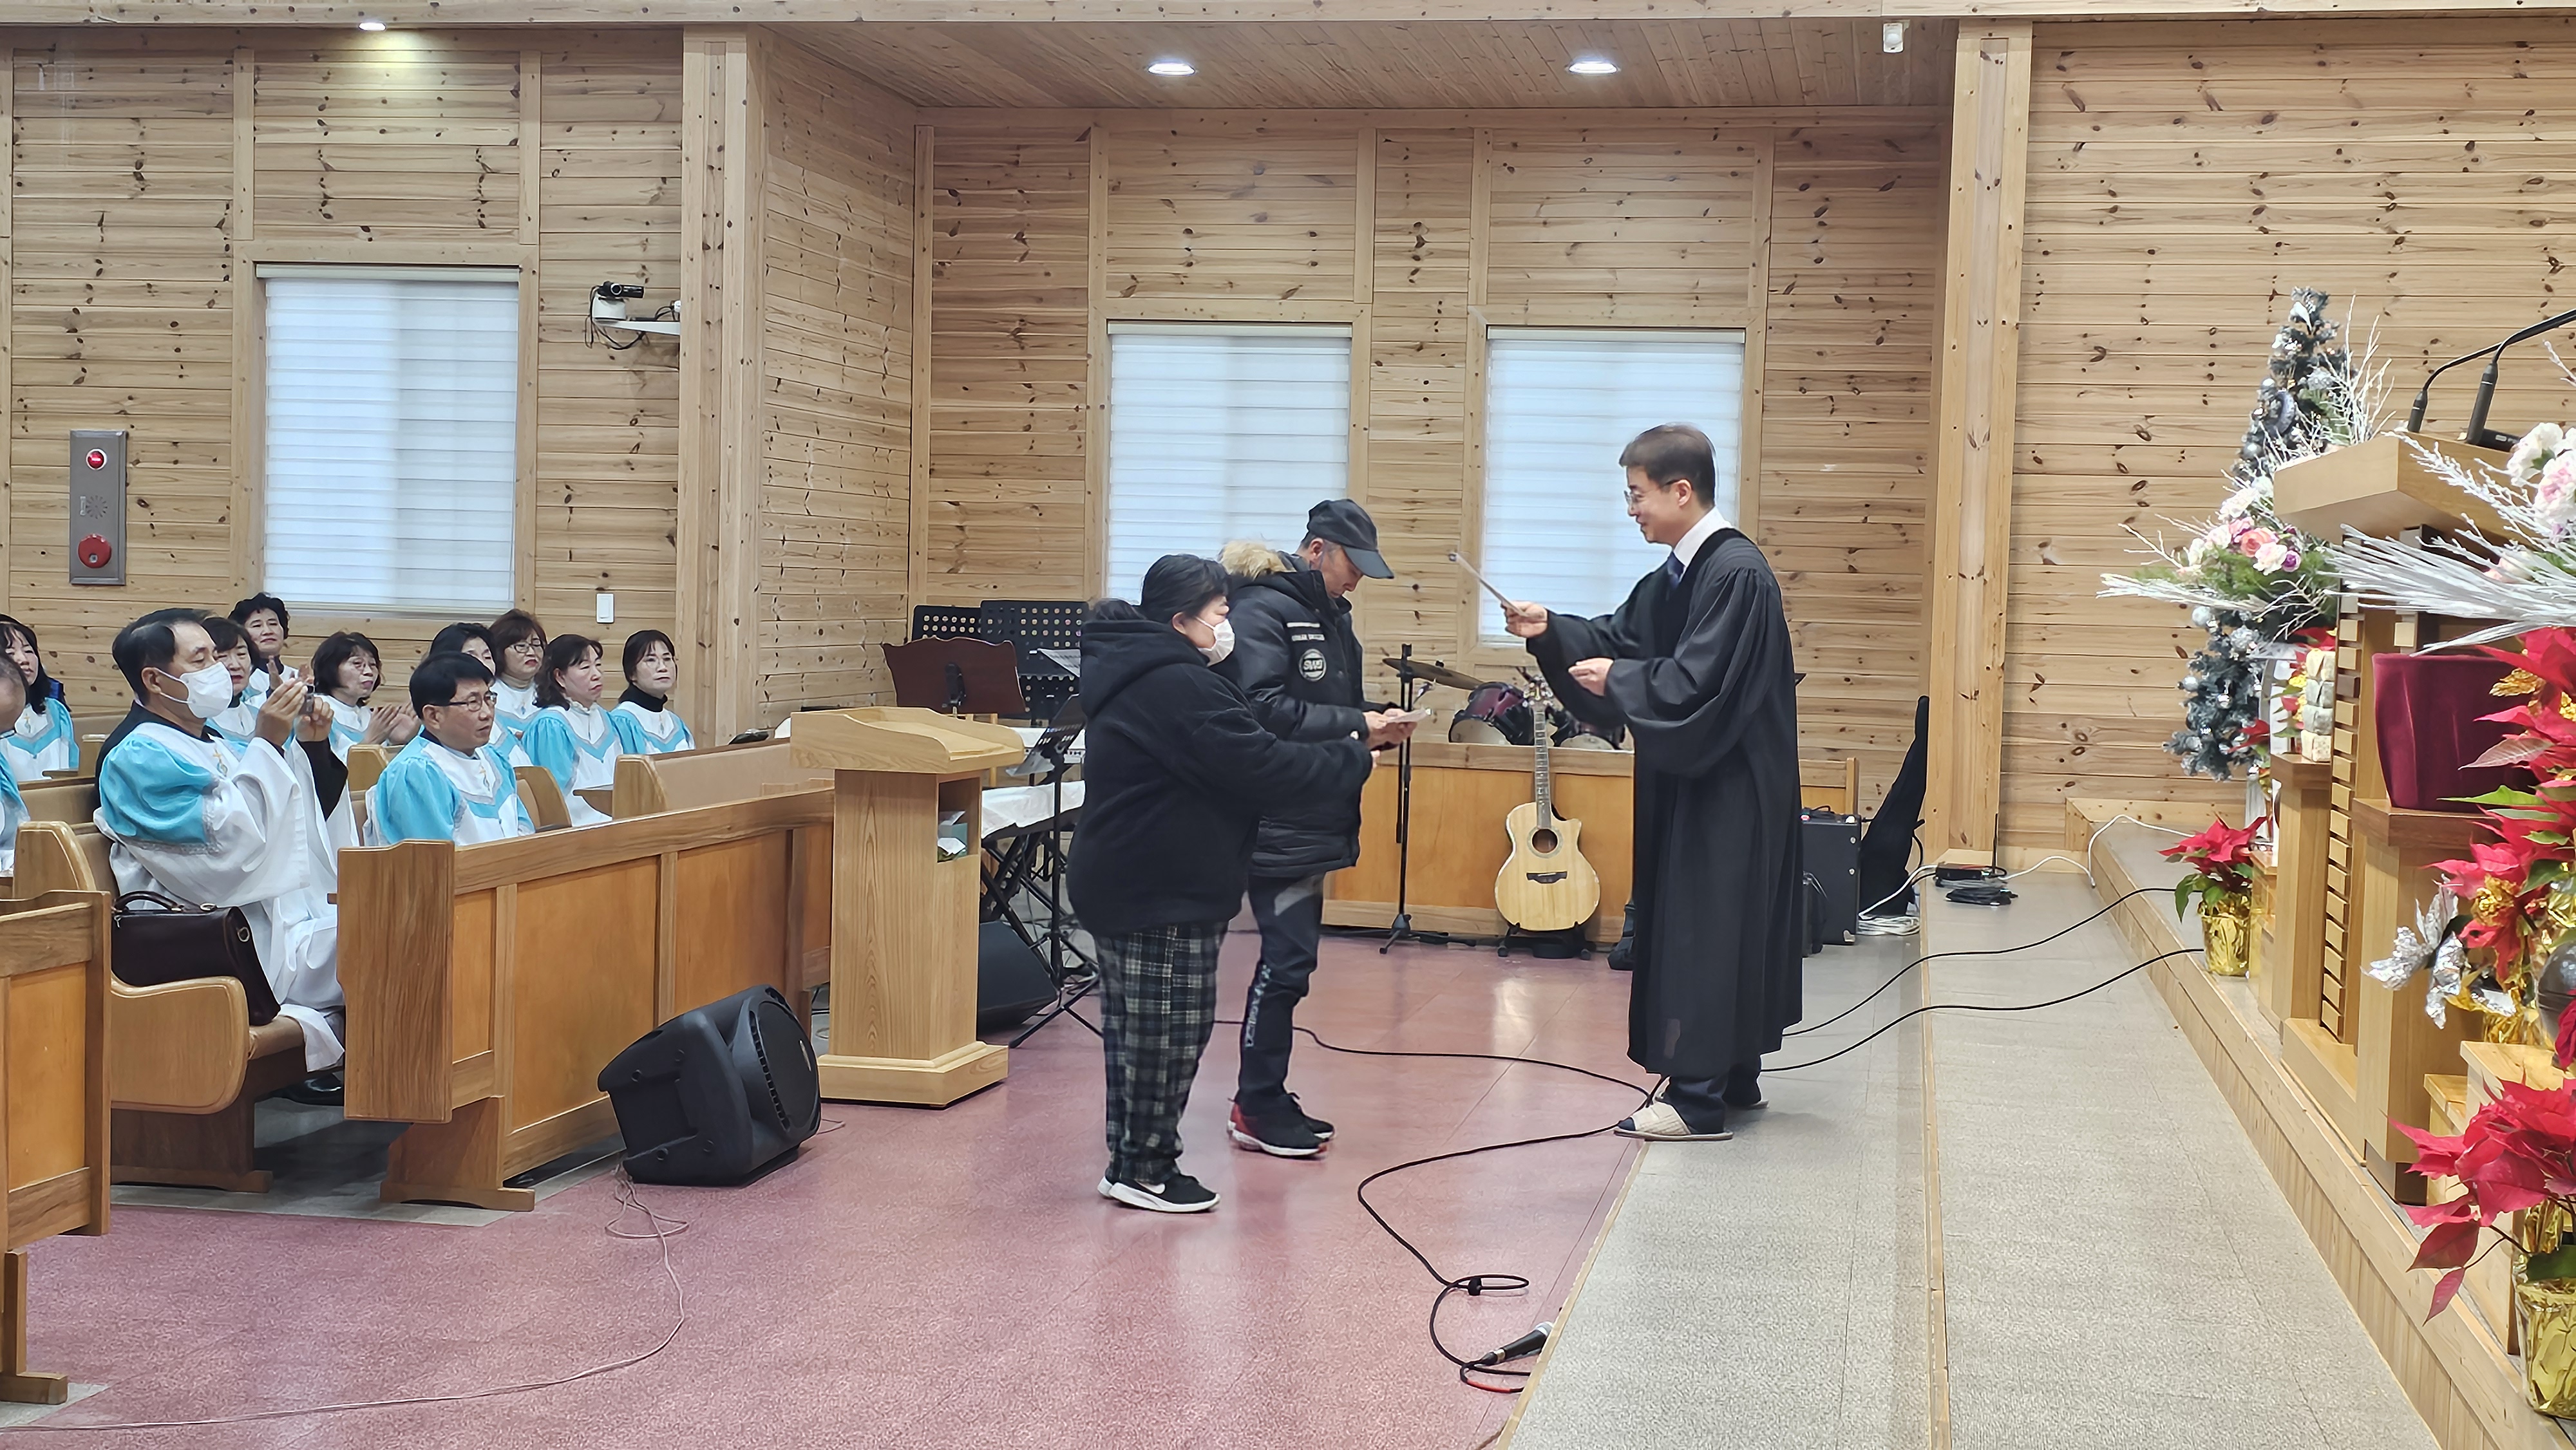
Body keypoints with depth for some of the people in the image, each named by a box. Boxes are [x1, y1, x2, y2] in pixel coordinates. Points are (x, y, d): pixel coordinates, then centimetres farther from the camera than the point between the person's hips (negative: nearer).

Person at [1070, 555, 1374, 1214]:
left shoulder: (1132, 672, 14)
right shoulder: (1176, 687, -21)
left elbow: (1236, 750, 13)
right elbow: (1259, 766, -21)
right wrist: (1354, 759, -9)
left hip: (1121, 882, 11)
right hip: (1163, 893, -11)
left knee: (1134, 1027, 15)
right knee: (1170, 1030, -2)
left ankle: (1131, 1160, 24)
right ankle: (1144, 1170, 6)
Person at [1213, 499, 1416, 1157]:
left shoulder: (1330, 615, 16)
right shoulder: (1263, 610, -13)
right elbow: (1265, 708, -22)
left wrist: (1375, 722, 2)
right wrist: (1355, 726, -21)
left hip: (1313, 818, 10)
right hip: (1278, 821, -9)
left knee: (1291, 955, 13)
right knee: (1287, 958, -7)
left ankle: (1266, 1097, 21)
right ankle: (1258, 1109, 3)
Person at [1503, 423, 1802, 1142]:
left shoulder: (1736, 573, -20)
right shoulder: (1677, 575, 10)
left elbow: (1697, 685, -25)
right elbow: (1617, 638, 16)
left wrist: (1617, 678, -13)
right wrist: (1550, 630, 2)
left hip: (1727, 788, -10)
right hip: (1688, 779, 10)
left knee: (1706, 927, -6)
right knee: (1689, 922, 15)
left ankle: (1699, 1101, -1)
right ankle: (1734, 1077, 25)